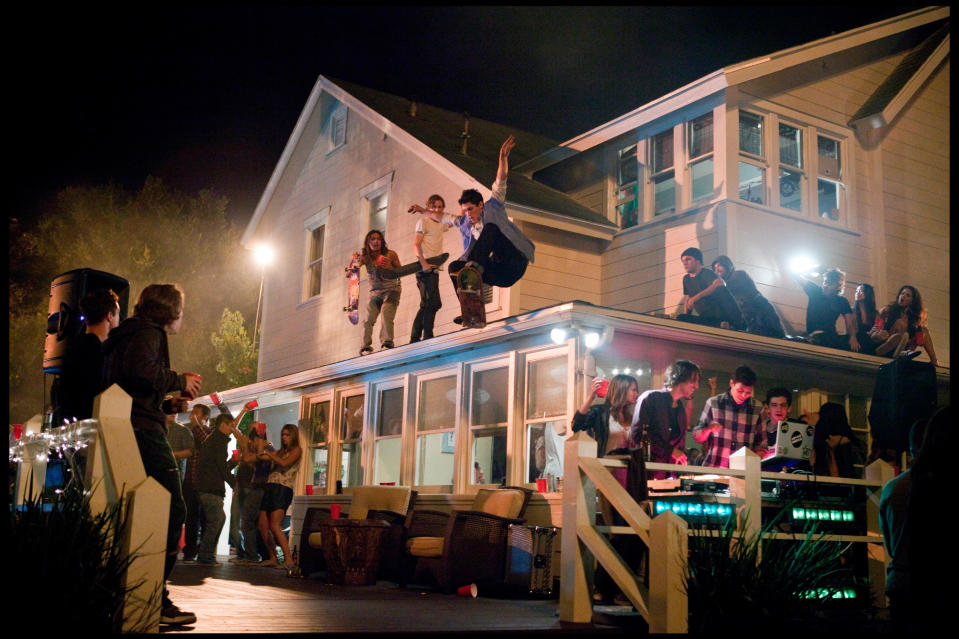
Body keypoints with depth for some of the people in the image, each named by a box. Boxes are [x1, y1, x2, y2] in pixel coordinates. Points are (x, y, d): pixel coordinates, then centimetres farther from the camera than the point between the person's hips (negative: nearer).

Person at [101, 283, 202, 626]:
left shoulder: (124, 336, 29)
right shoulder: (149, 333, -3)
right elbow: (141, 370, -24)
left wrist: (169, 404, 24)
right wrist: (180, 381, -9)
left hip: (124, 429, 11)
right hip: (143, 431, -11)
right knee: (172, 509, -12)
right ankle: (153, 597, -15)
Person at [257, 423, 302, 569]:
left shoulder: (296, 450, 2)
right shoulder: (281, 451, 24)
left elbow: (284, 463, -12)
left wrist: (269, 454, -3)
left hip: (283, 489, -8)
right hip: (270, 488, 8)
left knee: (275, 526, -18)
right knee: (262, 526, 4)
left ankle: (288, 559, -18)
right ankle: (273, 558, 13)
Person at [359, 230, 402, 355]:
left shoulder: (390, 254, -6)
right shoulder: (365, 258, -2)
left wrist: (389, 267, -20)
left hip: (391, 291, -2)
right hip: (375, 293, 2)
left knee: (386, 313, -25)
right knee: (368, 319, -13)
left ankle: (387, 342, -31)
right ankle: (366, 347, -13)